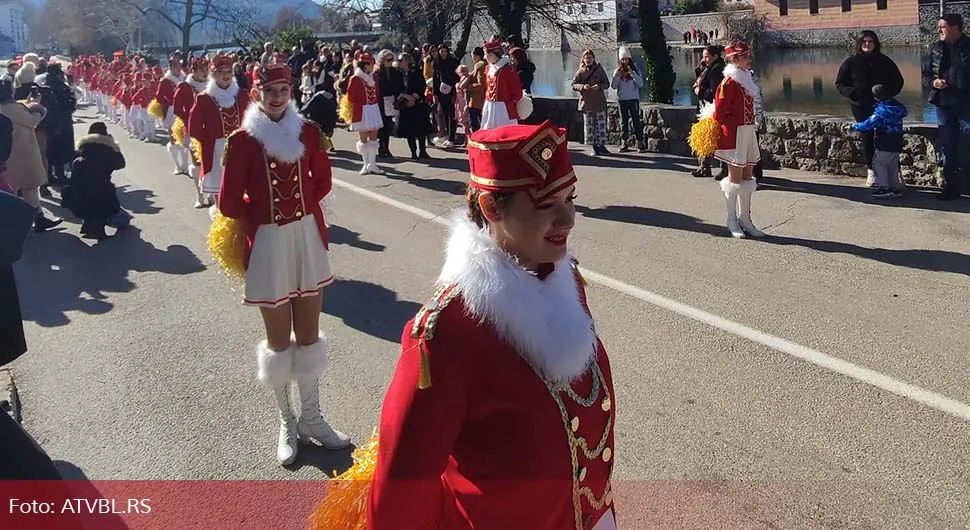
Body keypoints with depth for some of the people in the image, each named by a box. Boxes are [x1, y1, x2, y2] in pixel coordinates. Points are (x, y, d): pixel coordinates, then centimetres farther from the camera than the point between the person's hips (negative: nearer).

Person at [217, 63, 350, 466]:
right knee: (279, 337, 9)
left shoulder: (307, 132, 0)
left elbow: (322, 181, 13)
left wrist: (298, 208, 4)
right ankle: (286, 422, 25)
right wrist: (262, 215, 4)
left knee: (309, 331, 13)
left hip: (308, 238, 3)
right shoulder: (243, 140, -10)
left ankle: (311, 417, 28)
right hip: (267, 244, -3)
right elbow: (229, 203, -7)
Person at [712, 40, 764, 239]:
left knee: (747, 176, 10)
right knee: (735, 177, -2)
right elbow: (720, 111, -13)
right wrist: (717, 132, -7)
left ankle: (745, 219, 17)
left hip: (748, 132, 9)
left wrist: (753, 128, 16)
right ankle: (732, 221, 8)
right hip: (734, 134, -9)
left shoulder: (747, 79, 13)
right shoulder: (729, 82, -14)